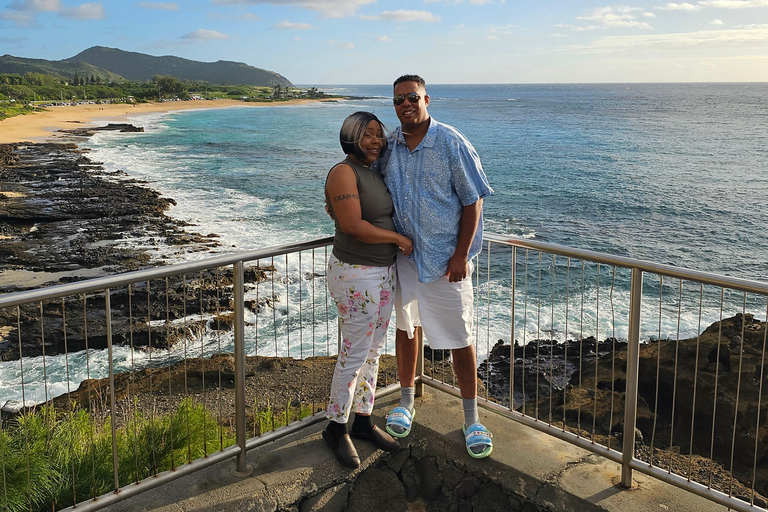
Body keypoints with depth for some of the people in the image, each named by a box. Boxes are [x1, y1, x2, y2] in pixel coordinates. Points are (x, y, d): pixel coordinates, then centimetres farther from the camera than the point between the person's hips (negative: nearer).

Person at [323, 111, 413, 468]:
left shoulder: (374, 172, 12)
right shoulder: (344, 172, -15)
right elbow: (353, 226, -23)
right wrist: (399, 238, -15)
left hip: (385, 272, 9)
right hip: (356, 275, -9)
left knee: (373, 349, 15)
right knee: (355, 352, -1)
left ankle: (363, 419, 28)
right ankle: (336, 428, 15)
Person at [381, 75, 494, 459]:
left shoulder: (451, 143, -12)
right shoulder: (389, 145, 2)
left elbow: (473, 201, -11)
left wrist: (461, 255, -15)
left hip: (445, 258, -4)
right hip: (403, 254, 4)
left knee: (459, 339, 2)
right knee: (405, 327, 16)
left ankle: (471, 419, 18)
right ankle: (406, 403, 36)